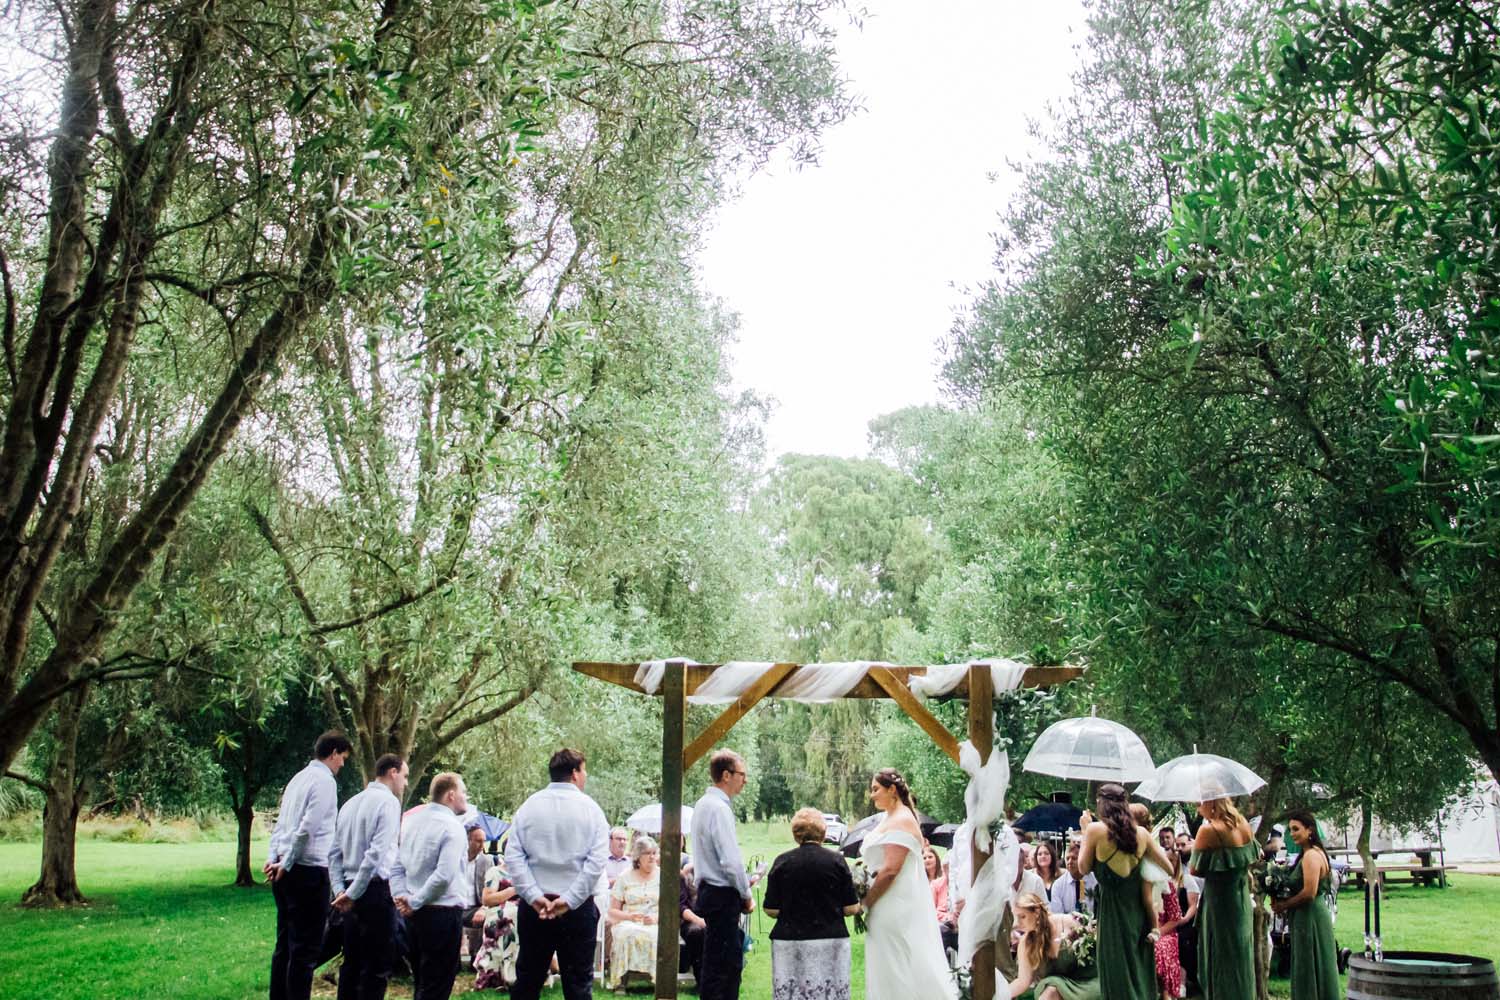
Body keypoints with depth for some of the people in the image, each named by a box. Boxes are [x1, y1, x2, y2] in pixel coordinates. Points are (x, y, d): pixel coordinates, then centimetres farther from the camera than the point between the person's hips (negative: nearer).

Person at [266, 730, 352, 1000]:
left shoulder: (299, 778, 16)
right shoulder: (325, 780, -11)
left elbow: (280, 824, 15)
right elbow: (308, 828, -19)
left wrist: (272, 858, 8)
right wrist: (286, 864, -12)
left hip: (286, 872, 9)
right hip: (309, 870, -9)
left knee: (285, 943, 14)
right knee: (306, 948, -4)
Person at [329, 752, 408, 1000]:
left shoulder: (351, 803, 14)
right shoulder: (388, 802, -10)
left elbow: (335, 852, 13)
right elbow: (377, 853, -19)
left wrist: (340, 890, 7)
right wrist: (352, 894, -15)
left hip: (352, 892, 8)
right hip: (376, 889, -8)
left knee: (352, 961, 14)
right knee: (378, 966, -3)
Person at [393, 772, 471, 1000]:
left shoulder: (411, 820, 10)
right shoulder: (452, 827, -13)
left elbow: (397, 867, 9)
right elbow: (443, 876, -22)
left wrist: (402, 897, 1)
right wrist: (415, 902, -13)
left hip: (416, 913, 8)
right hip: (444, 912, -8)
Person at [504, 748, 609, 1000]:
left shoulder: (529, 806, 1)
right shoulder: (590, 808, -3)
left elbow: (513, 856, -7)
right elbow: (597, 861, -13)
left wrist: (534, 896, -9)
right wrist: (570, 900, -13)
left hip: (535, 905, 2)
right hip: (578, 908, -2)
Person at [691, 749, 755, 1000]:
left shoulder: (703, 804, 13)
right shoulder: (719, 808, -18)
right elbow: (731, 860, -22)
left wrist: (742, 885, 17)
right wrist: (746, 895, -9)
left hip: (709, 891, 10)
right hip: (723, 894, -10)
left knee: (732, 961, 15)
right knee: (719, 965, -5)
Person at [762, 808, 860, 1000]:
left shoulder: (782, 861, -2)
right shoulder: (836, 860, -2)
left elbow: (771, 910, -2)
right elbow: (851, 908, -1)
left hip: (789, 942, 0)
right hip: (830, 939, 0)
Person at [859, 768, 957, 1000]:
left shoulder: (901, 821, -14)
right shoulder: (891, 819, 15)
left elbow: (890, 870, -21)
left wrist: (866, 902, -13)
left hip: (897, 908, -10)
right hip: (896, 907, 10)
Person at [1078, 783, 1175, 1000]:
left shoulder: (1096, 829, -11)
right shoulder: (1141, 833, 1)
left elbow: (1083, 868, -1)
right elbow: (1168, 868, 6)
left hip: (1112, 908, -4)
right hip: (1138, 908, 4)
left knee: (1118, 975, 4)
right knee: (1140, 971, 17)